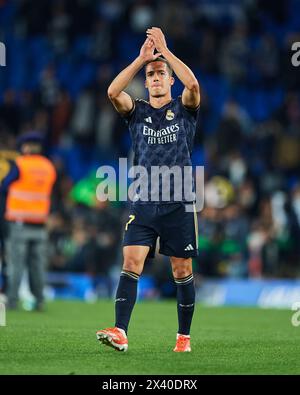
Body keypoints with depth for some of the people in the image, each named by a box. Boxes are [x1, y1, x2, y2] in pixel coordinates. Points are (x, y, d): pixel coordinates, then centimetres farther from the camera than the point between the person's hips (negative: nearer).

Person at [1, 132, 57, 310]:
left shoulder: (20, 165, -7)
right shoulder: (49, 168, 8)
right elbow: (48, 193, 13)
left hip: (19, 222, -4)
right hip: (40, 224, 4)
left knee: (16, 263, -2)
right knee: (38, 264, 8)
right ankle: (39, 300, 4)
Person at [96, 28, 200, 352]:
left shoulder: (183, 109, 6)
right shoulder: (137, 112, 10)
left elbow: (192, 84, -16)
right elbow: (113, 92, -10)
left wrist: (165, 50, -14)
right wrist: (141, 58, -14)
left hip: (179, 204, -1)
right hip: (143, 204, 1)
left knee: (182, 271, 3)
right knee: (131, 262, -13)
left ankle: (184, 336, 13)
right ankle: (120, 332, -22)